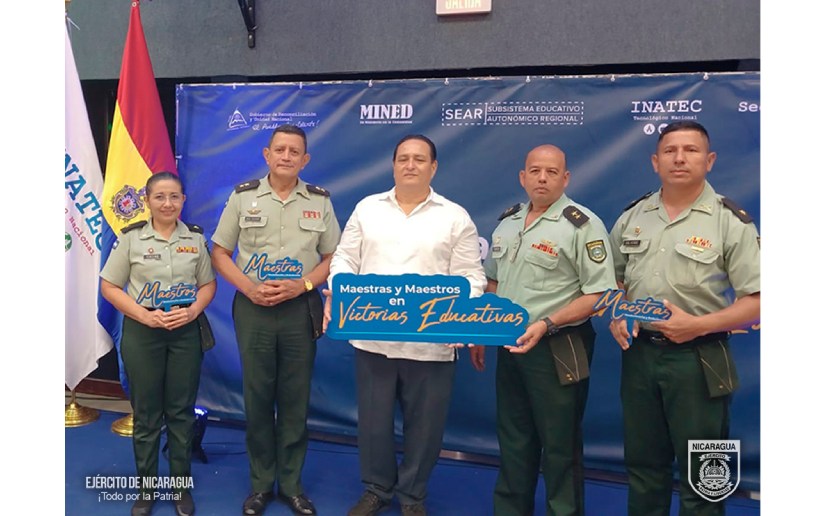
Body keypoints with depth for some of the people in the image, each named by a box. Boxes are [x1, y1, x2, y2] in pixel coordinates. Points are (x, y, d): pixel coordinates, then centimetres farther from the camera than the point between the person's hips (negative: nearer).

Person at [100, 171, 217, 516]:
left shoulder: (196, 237, 4)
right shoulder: (131, 237, -2)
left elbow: (208, 284, 8)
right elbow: (109, 287, -1)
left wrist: (193, 310, -12)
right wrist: (144, 315, -14)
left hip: (186, 332, 1)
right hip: (142, 332, -1)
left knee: (181, 411, 8)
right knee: (146, 413, 7)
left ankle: (182, 486, 22)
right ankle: (146, 488, 23)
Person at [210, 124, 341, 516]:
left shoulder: (320, 201, 4)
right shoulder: (243, 196, 2)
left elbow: (333, 257, 6)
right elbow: (219, 253, 5)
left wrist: (302, 284, -11)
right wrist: (249, 287, -11)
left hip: (301, 309, 0)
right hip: (253, 309, 0)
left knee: (295, 399, 7)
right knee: (257, 397, 7)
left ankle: (292, 484, 22)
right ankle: (261, 484, 23)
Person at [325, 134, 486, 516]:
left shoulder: (456, 217, 3)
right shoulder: (367, 209, 9)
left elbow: (470, 277, 0)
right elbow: (345, 259, 9)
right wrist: (336, 292, -9)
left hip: (432, 342, -1)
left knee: (424, 423, 10)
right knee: (373, 418, 13)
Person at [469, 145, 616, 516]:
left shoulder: (582, 224, -12)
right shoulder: (507, 222, 9)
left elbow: (600, 294, -16)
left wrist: (546, 325, -24)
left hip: (556, 350, -6)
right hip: (508, 346, 7)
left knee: (559, 446, 6)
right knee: (512, 439, 18)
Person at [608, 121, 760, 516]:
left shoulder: (731, 221, -7)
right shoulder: (632, 217, 7)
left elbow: (757, 300, -10)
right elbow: (612, 278, 17)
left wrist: (697, 325, -20)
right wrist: (617, 316, -1)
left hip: (697, 359, -4)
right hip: (639, 353, 4)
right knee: (642, 465, 18)